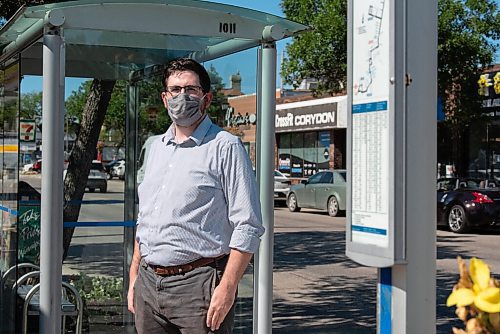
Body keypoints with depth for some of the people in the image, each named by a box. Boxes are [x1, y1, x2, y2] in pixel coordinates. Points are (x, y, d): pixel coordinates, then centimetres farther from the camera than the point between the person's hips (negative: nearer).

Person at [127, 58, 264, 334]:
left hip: (197, 285, -6)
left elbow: (248, 227, -11)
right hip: (148, 284, 6)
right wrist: (134, 279, 15)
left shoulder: (224, 147, -5)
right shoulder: (156, 147, 16)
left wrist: (227, 288, -18)